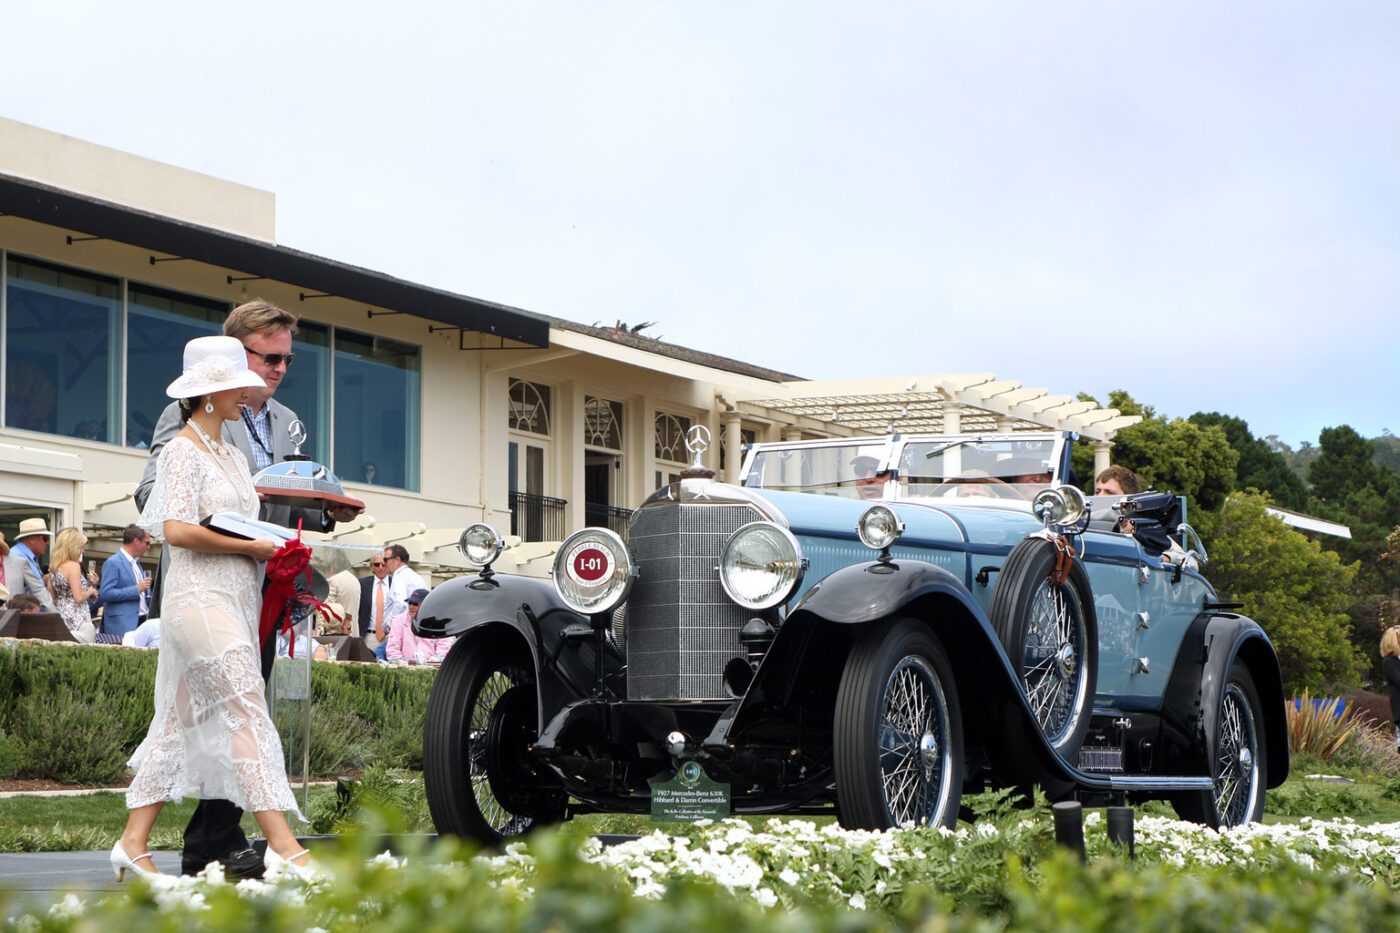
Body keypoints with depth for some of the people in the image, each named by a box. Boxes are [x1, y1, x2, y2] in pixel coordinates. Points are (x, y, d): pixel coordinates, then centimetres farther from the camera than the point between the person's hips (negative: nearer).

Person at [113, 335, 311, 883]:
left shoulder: (234, 457, 20)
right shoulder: (183, 451, -6)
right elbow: (178, 530, -17)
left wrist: (277, 550, 5)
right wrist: (250, 548, -13)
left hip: (237, 598, 9)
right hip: (201, 597, -9)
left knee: (183, 721, 8)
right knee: (248, 713, -15)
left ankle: (133, 843, 12)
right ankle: (282, 846, -20)